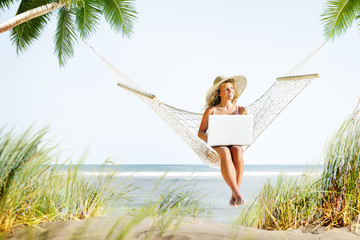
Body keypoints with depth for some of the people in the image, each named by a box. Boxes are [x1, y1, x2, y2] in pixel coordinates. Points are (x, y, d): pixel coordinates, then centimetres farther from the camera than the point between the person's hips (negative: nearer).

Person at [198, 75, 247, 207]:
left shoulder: (241, 110, 11)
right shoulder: (211, 111, 4)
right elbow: (200, 133, 4)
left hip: (235, 145, 2)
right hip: (216, 147, -2)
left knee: (237, 151, -38)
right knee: (225, 153, -40)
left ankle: (234, 196, -41)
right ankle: (237, 193, -49)